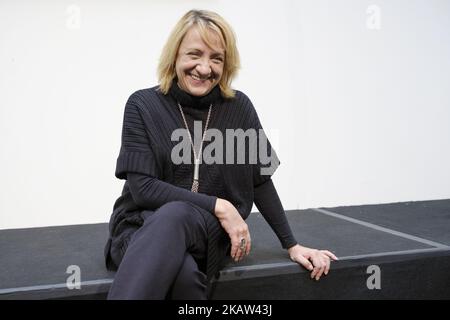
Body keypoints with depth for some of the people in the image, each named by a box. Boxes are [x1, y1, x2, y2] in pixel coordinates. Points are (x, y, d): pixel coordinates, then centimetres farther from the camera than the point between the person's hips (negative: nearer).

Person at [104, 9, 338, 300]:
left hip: (210, 232, 2)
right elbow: (142, 187, -10)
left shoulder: (239, 107, 4)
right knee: (185, 275, -38)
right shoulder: (143, 104, -2)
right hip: (144, 226, -1)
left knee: (174, 215, -36)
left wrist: (292, 245, 8)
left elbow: (260, 182, 10)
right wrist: (219, 206, -15)